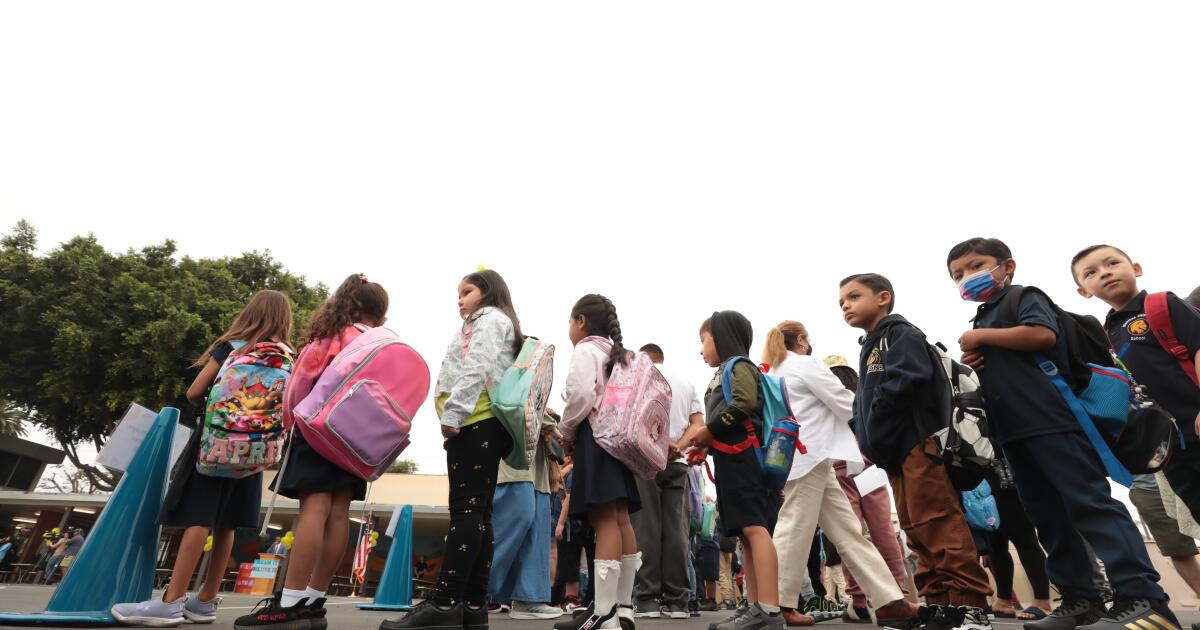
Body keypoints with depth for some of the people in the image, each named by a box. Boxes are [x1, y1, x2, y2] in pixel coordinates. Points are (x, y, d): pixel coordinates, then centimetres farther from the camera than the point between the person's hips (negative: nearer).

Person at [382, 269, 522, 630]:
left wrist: (452, 413, -19)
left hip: (476, 422, -10)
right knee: (477, 512, 2)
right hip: (485, 425, 10)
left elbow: (478, 369, -12)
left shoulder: (490, 319, 5)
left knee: (465, 510, -15)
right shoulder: (488, 325, 34)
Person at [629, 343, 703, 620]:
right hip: (677, 463, 4)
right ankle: (677, 600, 4)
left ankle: (647, 599, -3)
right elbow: (699, 425, 9)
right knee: (676, 530, 3)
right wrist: (678, 446, -3)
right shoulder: (687, 382, 22)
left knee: (646, 529, -3)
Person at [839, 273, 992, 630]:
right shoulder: (869, 350, 24)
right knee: (918, 531, 10)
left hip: (917, 443, -10)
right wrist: (868, 440, 6)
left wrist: (872, 438, -14)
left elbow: (903, 383, -20)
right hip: (895, 453, 10)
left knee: (939, 525, -10)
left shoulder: (902, 334, -4)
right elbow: (865, 403, 23)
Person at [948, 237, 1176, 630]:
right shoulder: (983, 320, 24)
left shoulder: (1025, 298, 1)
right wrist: (974, 363, 9)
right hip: (1012, 430, 9)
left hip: (1050, 420, -9)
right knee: (1047, 516, 9)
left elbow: (1043, 334, -21)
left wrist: (982, 337, -12)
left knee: (1089, 503, -11)